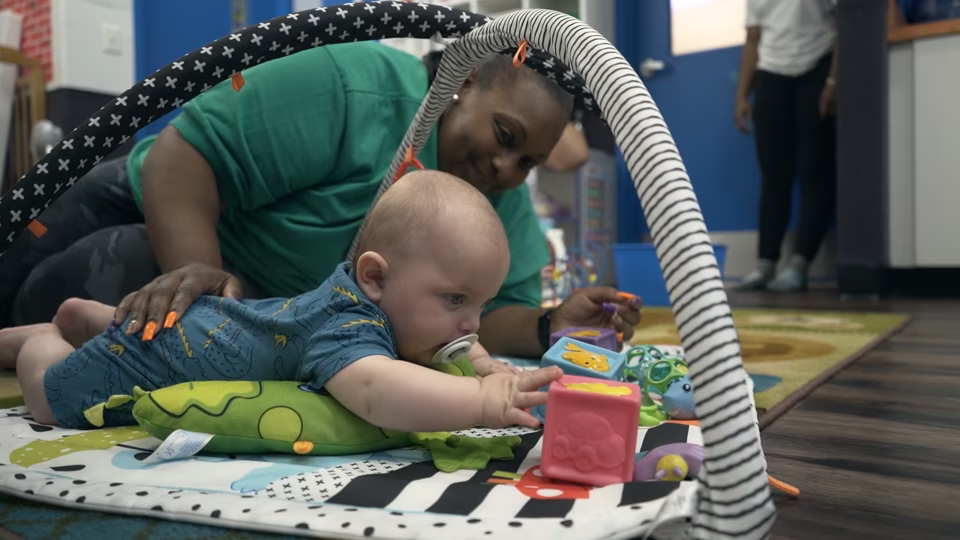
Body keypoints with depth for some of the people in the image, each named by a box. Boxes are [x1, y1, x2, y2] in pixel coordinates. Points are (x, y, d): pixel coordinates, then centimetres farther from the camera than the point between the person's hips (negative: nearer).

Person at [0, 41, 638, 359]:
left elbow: (489, 311, -10)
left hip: (257, 316, 4)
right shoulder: (357, 89, -28)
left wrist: (549, 327, -29)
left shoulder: (506, 207, -8)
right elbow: (187, 154, -28)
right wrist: (195, 270, -42)